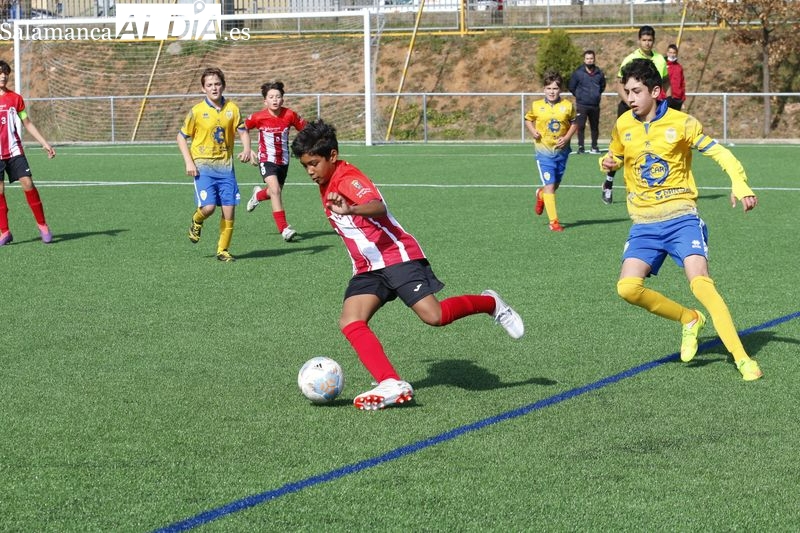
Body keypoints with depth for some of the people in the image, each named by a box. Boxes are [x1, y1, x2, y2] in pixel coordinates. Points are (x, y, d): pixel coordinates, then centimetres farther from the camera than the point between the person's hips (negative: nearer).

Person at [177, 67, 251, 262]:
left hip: (226, 166, 3)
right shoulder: (197, 111, -4)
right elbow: (181, 137, 3)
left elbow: (242, 131, 9)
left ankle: (223, 250, 13)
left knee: (229, 210, -2)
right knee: (208, 207, -16)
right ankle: (197, 221, 20)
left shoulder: (232, 109, 3)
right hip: (203, 167, -3)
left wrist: (246, 149, -12)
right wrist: (189, 162, -7)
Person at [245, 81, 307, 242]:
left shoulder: (290, 115, -12)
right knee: (275, 190, -22)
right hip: (266, 160, -3)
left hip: (283, 160, 3)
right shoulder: (258, 117, -15)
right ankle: (284, 228, -20)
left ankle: (258, 194, 55)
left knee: (275, 192, 17)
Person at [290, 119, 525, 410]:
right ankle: (392, 385, -25)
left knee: (434, 316, -19)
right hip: (367, 269, 9)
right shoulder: (326, 186, 13)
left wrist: (350, 210, -55)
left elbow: (378, 208, -37)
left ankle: (490, 303, 10)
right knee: (349, 323, -14)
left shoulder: (348, 179, -15)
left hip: (397, 256, -9)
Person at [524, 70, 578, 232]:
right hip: (544, 151, -3)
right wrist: (533, 131, -9)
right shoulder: (537, 106, -5)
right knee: (550, 185, -11)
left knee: (555, 184, 17)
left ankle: (541, 194, 52)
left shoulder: (567, 106, -4)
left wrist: (567, 137, -8)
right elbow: (528, 119, 10)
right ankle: (553, 221, -7)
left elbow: (574, 122, 7)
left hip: (562, 151, 3)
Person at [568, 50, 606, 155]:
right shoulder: (578, 73, -3)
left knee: (595, 126, 9)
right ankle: (581, 146, 0)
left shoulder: (599, 73, 5)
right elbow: (571, 87, 6)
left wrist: (597, 94, 13)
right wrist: (579, 96, 8)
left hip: (595, 105, 3)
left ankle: (594, 147, 18)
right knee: (581, 126, -6)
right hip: (582, 105, -3)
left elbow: (603, 86, 22)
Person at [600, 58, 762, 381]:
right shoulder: (623, 126, 4)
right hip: (644, 224, 4)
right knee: (628, 288, -16)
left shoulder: (680, 123, -7)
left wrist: (740, 184, -22)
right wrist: (607, 163, -3)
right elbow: (615, 157, 23)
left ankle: (742, 359, -18)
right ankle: (689, 319, 9)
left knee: (700, 283, -23)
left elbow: (720, 153, -5)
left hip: (681, 218, -4)